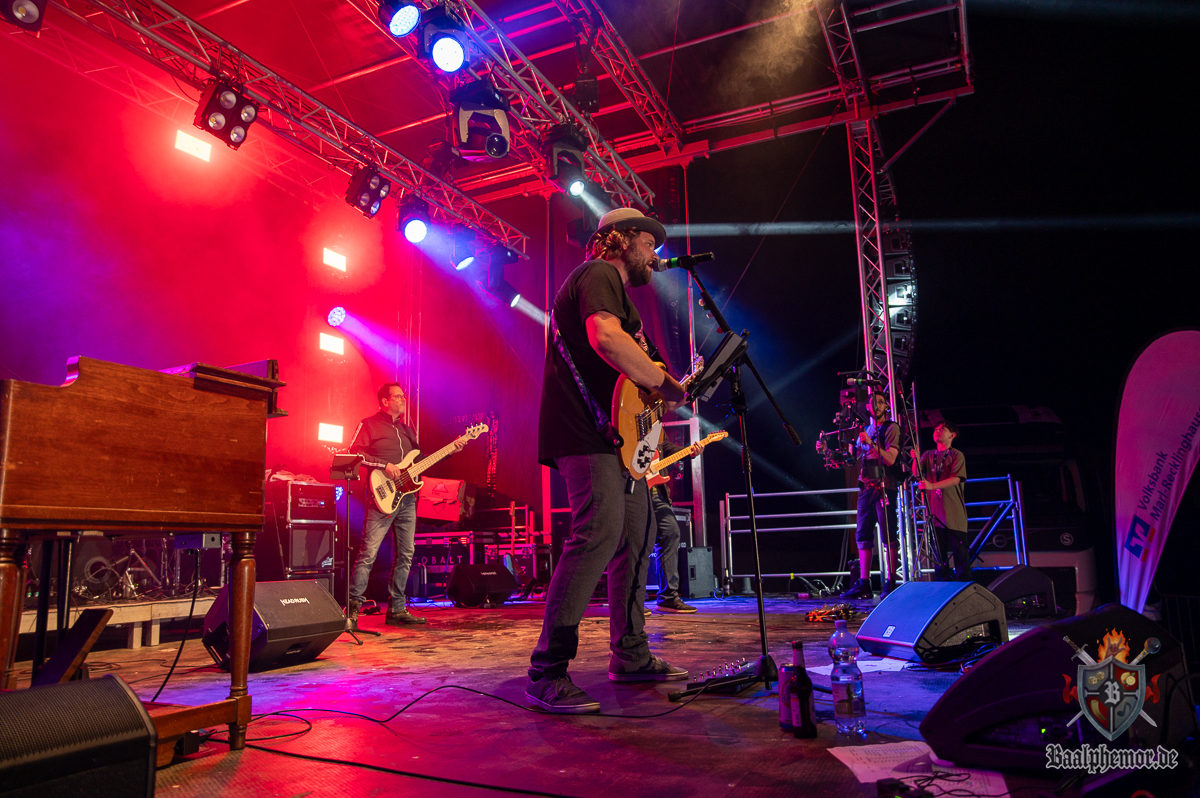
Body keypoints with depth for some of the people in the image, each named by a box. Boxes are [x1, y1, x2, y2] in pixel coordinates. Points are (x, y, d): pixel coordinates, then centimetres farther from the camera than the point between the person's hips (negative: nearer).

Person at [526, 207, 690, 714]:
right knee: (597, 537, -20)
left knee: (635, 541, 12)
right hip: (589, 433, -11)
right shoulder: (599, 275, -6)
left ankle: (630, 656, 22)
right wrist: (667, 385, -17)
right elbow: (606, 339, -26)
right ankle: (547, 675, -15)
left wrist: (655, 391, 18)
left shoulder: (613, 287, 29)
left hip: (617, 437, 11)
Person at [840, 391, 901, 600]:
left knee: (888, 534, -5)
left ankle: (890, 583, -1)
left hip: (884, 486, -7)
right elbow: (859, 459, 22)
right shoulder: (865, 430, 19)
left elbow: (890, 459, -13)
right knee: (863, 534, 4)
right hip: (866, 487, 7)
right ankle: (863, 584, 7)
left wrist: (870, 442, -22)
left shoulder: (891, 428, -1)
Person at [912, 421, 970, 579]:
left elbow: (955, 479, -12)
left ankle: (964, 583, 4)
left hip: (954, 512, -4)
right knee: (939, 552, 6)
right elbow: (916, 473, 4)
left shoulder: (956, 455, 1)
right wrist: (915, 459, -15)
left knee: (960, 550, -3)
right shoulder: (928, 455, 15)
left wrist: (932, 486, -24)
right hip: (935, 511, 4)